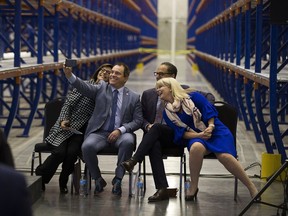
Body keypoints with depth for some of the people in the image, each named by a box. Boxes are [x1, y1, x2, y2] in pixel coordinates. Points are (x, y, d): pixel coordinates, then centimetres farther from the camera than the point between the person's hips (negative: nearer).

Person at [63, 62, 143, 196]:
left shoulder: (134, 97, 10)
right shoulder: (102, 88, 10)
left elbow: (138, 121, 5)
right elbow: (84, 87, -8)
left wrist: (120, 130, -13)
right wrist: (69, 75, -27)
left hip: (120, 134, 0)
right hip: (99, 133, 0)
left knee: (128, 142, -35)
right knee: (87, 146, -30)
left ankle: (118, 179, -16)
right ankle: (98, 180, -4)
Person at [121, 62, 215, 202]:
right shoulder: (148, 94, 19)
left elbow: (208, 96, 7)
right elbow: (141, 118, 20)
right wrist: (147, 125, -3)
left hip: (175, 136, -2)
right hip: (154, 137, 2)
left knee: (156, 127, -34)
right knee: (154, 145, -35)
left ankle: (133, 161, -40)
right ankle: (162, 189, -41)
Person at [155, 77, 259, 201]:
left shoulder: (192, 97, 2)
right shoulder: (167, 113, 9)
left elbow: (209, 110, -1)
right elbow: (181, 133, 1)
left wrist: (211, 126, -19)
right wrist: (199, 135, -15)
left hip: (215, 131, -2)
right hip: (195, 136, 2)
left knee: (224, 155, -31)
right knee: (196, 147, -37)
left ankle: (251, 187, -22)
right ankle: (193, 187, -25)